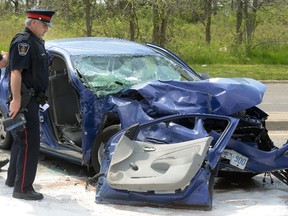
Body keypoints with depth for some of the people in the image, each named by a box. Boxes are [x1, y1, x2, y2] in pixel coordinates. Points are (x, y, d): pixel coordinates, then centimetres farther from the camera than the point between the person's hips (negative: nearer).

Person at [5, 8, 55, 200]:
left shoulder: (36, 42, 16)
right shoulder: (23, 41, -15)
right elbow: (16, 72, -23)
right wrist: (16, 100, -29)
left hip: (31, 100, 10)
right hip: (24, 100, -10)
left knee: (21, 141, 19)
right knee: (30, 144, -10)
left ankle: (12, 179, 32)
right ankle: (22, 188, -6)